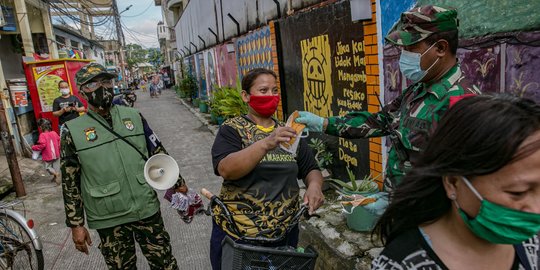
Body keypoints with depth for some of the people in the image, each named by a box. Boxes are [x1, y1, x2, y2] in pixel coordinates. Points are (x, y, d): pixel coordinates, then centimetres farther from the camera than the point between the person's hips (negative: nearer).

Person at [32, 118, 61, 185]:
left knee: (48, 167, 9)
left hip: (47, 156, -5)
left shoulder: (42, 135, -18)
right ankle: (56, 177, 23)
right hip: (56, 154, 5)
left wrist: (34, 147, -7)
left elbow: (42, 145, -24)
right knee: (56, 166, 16)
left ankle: (56, 174, -12)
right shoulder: (54, 133, 0)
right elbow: (59, 141, 6)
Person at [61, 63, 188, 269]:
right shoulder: (73, 131, -5)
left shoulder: (134, 117, 1)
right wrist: (76, 224, -1)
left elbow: (159, 155, 7)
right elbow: (70, 183, -1)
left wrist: (179, 184, 7)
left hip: (147, 209, 2)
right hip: (109, 219, -1)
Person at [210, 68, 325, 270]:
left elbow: (311, 169, 8)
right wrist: (265, 144, -37)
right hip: (236, 233, -3)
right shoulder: (232, 129, -8)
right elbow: (226, 170, -24)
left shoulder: (288, 131, 5)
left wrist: (314, 185, -14)